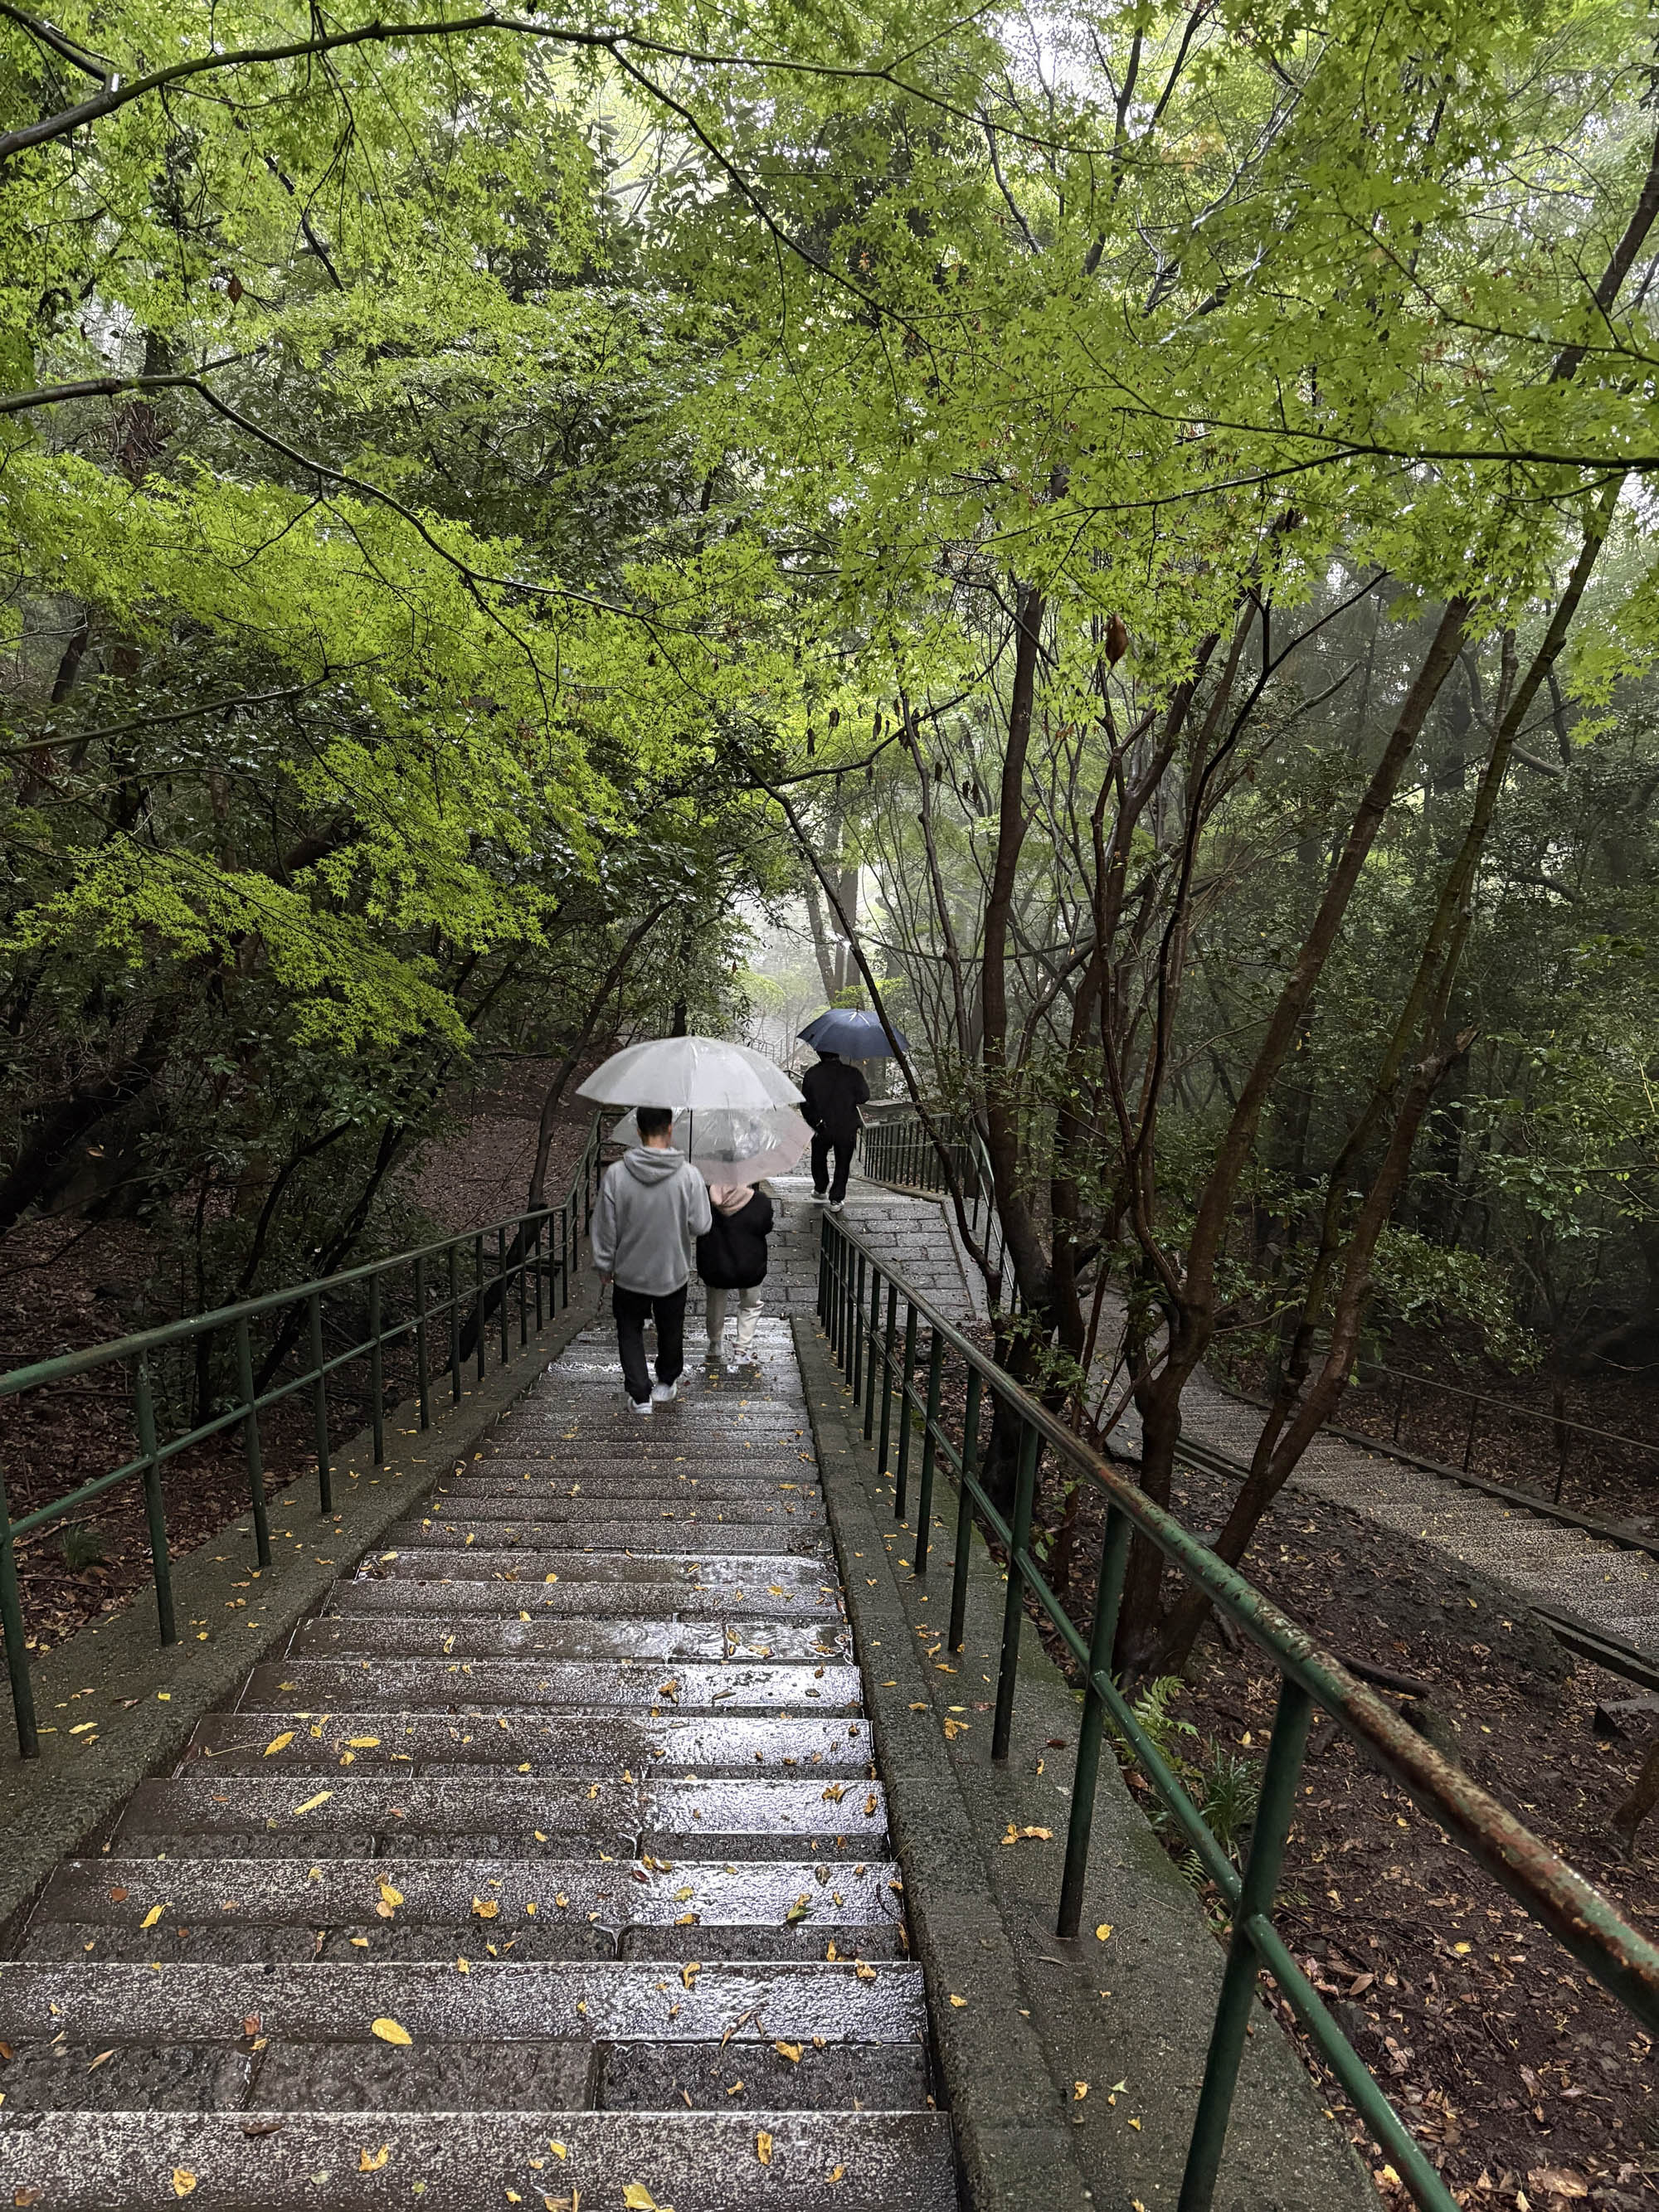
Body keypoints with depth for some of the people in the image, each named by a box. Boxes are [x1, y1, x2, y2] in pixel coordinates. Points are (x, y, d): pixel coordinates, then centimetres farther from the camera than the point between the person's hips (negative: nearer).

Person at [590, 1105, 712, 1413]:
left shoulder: (616, 1173, -17)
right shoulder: (688, 1174, -19)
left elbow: (604, 1226, -9)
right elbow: (700, 1226, -13)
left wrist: (604, 1265, 5)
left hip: (629, 1273, 0)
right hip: (673, 1273, 0)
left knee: (630, 1331, 21)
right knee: (670, 1330, 24)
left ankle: (640, 1395, 19)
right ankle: (666, 1383, 42)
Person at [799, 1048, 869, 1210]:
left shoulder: (811, 1074, -11)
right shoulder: (852, 1073, -14)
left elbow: (805, 1104, -7)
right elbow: (864, 1097, -5)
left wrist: (815, 1123, 5)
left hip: (821, 1129, 1)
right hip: (846, 1129, -1)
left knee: (819, 1159, 27)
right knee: (842, 1164, 14)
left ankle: (820, 1189, 42)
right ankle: (836, 1200, 13)